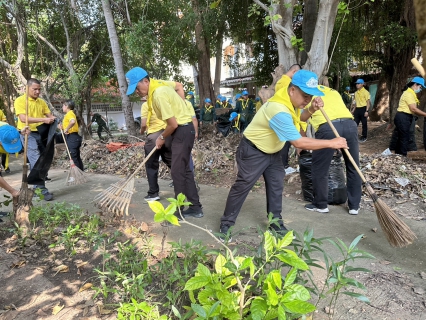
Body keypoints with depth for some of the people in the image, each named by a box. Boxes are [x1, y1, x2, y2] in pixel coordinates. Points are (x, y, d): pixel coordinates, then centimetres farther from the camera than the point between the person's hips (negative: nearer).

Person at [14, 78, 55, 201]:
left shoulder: (42, 102, 12)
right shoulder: (20, 100, -6)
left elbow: (49, 115, 14)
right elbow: (23, 118, -18)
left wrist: (52, 119, -10)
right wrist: (43, 119, -25)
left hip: (41, 133, 6)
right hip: (28, 134, -6)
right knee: (36, 161, -15)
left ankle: (37, 187, 22)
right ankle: (42, 190, -15)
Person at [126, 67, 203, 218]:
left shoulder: (158, 94, -23)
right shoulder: (158, 84, 7)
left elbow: (173, 124, -23)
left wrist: (162, 138, -5)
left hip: (183, 130, -10)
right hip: (182, 129, 10)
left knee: (177, 172, -5)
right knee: (184, 170, 13)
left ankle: (179, 211, 7)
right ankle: (195, 207, 21)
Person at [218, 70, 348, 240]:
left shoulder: (288, 99, -6)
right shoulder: (279, 110, -36)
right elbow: (299, 142, -36)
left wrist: (312, 109, -10)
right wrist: (331, 143, -27)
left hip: (272, 151, 9)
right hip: (253, 151, -9)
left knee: (276, 186, 10)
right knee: (242, 186, -2)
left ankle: (275, 222, 24)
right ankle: (226, 224, 12)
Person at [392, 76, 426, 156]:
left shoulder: (411, 93, 19)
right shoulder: (409, 94, -13)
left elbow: (412, 109, 16)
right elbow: (413, 109, -18)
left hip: (404, 118, 10)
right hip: (403, 118, -10)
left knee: (401, 138, 13)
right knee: (405, 139, -8)